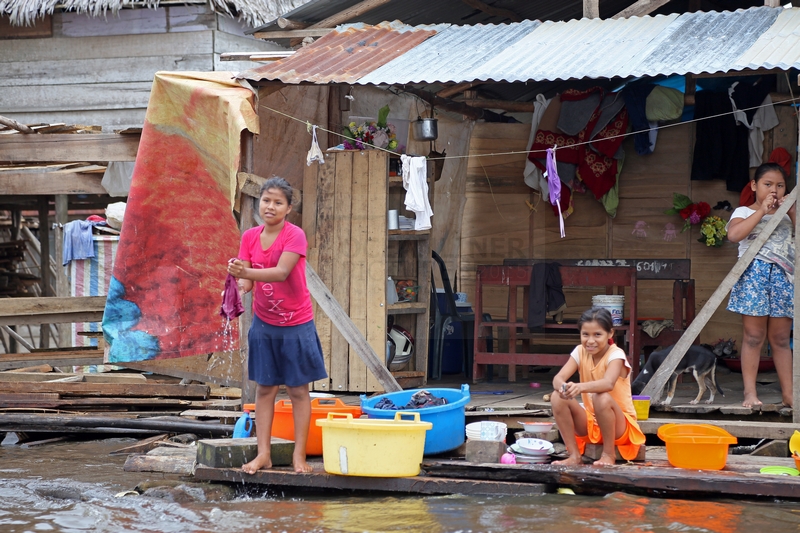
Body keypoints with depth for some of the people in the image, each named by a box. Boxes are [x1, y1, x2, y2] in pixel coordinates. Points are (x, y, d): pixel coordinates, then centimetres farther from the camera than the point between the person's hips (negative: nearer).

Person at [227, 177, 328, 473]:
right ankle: (263, 454, 12)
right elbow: (245, 279, -6)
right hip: (264, 323, 4)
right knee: (264, 388, 7)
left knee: (298, 390, 3)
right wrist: (240, 283, -30)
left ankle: (299, 455, 9)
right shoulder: (250, 237, 0)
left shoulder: (295, 236, -15)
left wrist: (247, 272, -43)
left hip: (296, 324, -4)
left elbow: (281, 272, -30)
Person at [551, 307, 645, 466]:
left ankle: (608, 455, -17)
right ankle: (574, 455, -13)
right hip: (590, 423, 5)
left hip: (619, 425, -5)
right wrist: (562, 387, -41)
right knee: (558, 397, -19)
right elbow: (558, 378, -16)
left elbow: (608, 383, -38)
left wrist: (580, 387, -57)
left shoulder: (616, 354, -17)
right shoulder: (580, 352, -2)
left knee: (602, 398, -36)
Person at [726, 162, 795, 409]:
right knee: (754, 336, -5)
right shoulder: (744, 212, 7)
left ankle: (788, 393, 8)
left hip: (783, 275, 4)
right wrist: (762, 211, -13)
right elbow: (734, 234, -15)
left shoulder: (786, 214, 20)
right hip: (754, 274, -4)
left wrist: (791, 212, -4)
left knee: (781, 338, 6)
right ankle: (750, 392, -2)